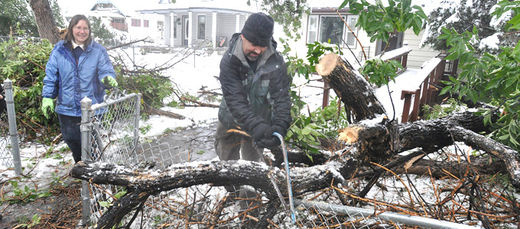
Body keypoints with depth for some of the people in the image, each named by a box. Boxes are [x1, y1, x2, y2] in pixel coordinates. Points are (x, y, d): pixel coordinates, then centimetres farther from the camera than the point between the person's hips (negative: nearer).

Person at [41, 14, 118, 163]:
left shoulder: (98, 50, -3)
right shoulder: (59, 49, 2)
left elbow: (106, 70, -8)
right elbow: (51, 75, 5)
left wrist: (107, 78, -32)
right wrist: (47, 97, 0)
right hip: (66, 107, 3)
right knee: (71, 140, 16)